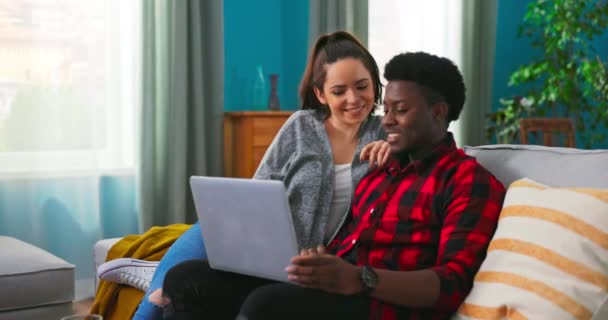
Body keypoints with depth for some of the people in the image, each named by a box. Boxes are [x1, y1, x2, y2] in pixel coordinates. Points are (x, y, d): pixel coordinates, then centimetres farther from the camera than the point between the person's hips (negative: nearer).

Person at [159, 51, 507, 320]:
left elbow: (452, 285, -13)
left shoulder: (470, 181, 0)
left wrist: (357, 279, -28)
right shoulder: (380, 172, 25)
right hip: (330, 288, 8)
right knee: (187, 280, -10)